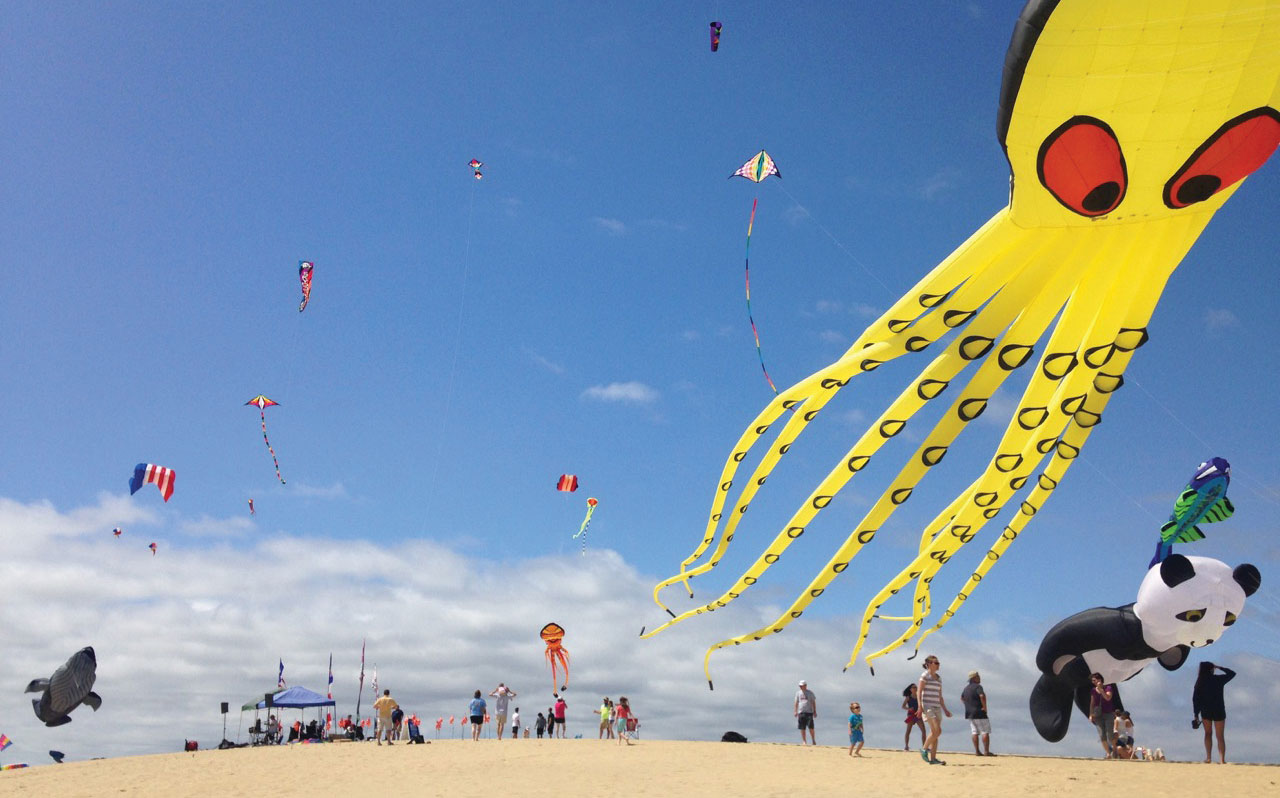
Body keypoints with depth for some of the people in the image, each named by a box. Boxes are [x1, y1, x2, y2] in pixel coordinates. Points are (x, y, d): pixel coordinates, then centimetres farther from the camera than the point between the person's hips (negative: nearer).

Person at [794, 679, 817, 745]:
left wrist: (815, 712, 2)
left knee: (811, 727, -7)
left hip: (809, 712, -3)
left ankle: (813, 741, 5)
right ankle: (804, 741, 8)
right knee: (802, 728, 1)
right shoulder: (798, 693, 12)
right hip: (801, 712, 3)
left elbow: (813, 702, 6)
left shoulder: (810, 693, 5)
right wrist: (795, 711, 6)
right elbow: (796, 702, 14)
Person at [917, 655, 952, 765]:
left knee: (935, 732, 2)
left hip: (937, 707, 7)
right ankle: (924, 749, -1)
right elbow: (919, 692, -9)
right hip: (927, 706, -7)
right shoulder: (925, 676, -4)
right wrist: (920, 706, -19)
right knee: (937, 730, -16)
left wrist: (945, 709, 18)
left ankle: (933, 758, 4)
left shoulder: (938, 678, 17)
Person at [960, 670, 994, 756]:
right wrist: (985, 707, -20)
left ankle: (977, 751, 6)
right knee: (985, 732, -5)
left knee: (975, 732, 8)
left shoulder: (966, 688, 14)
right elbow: (982, 696, -31)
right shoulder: (977, 686, -13)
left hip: (969, 713, 8)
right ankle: (986, 751, -9)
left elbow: (962, 698, 28)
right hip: (979, 713, -8)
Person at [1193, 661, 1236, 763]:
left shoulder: (1200, 682, -3)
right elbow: (1232, 673, 9)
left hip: (1205, 712, 1)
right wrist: (1219, 667, 15)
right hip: (1219, 711, -1)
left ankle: (1208, 757, 12)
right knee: (1220, 737, 8)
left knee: (1208, 733, 20)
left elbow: (1195, 699, -3)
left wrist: (1196, 715, 3)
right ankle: (1222, 760, 1)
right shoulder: (1219, 679, -8)